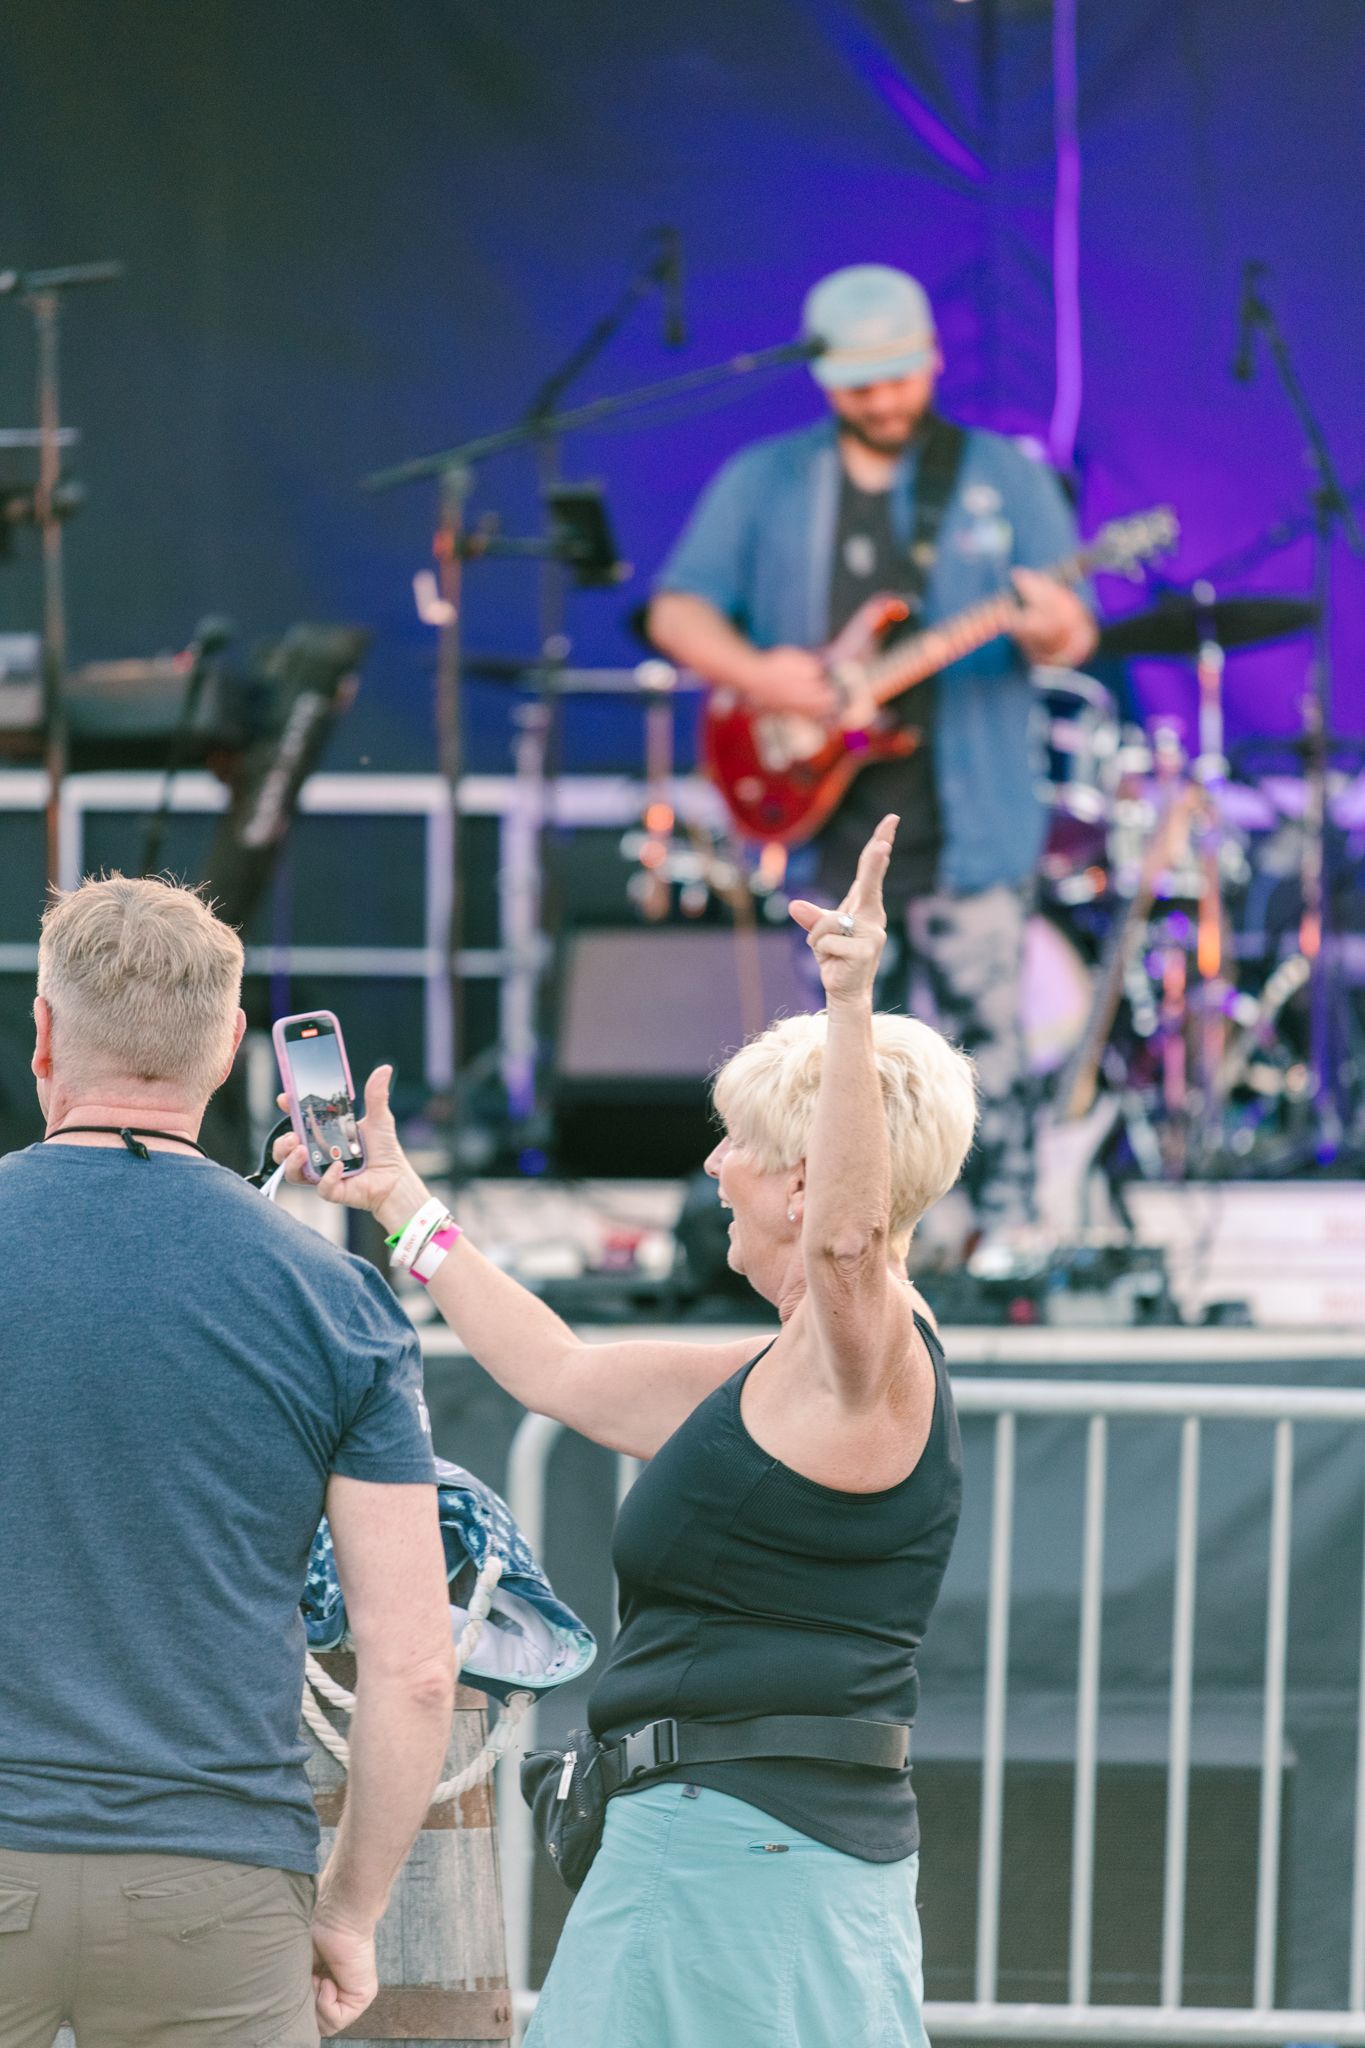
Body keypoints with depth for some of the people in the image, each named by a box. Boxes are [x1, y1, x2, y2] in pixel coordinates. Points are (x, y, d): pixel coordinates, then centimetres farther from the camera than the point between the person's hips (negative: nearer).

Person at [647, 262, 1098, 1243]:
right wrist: (752, 672, -13)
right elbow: (677, 610, 7)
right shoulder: (763, 483, 10)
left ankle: (1010, 1232, 1)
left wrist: (1053, 630, -24)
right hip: (819, 821, 2)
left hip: (963, 824, -2)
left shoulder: (1004, 478, 6)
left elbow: (1074, 633, 2)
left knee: (984, 1045, -5)